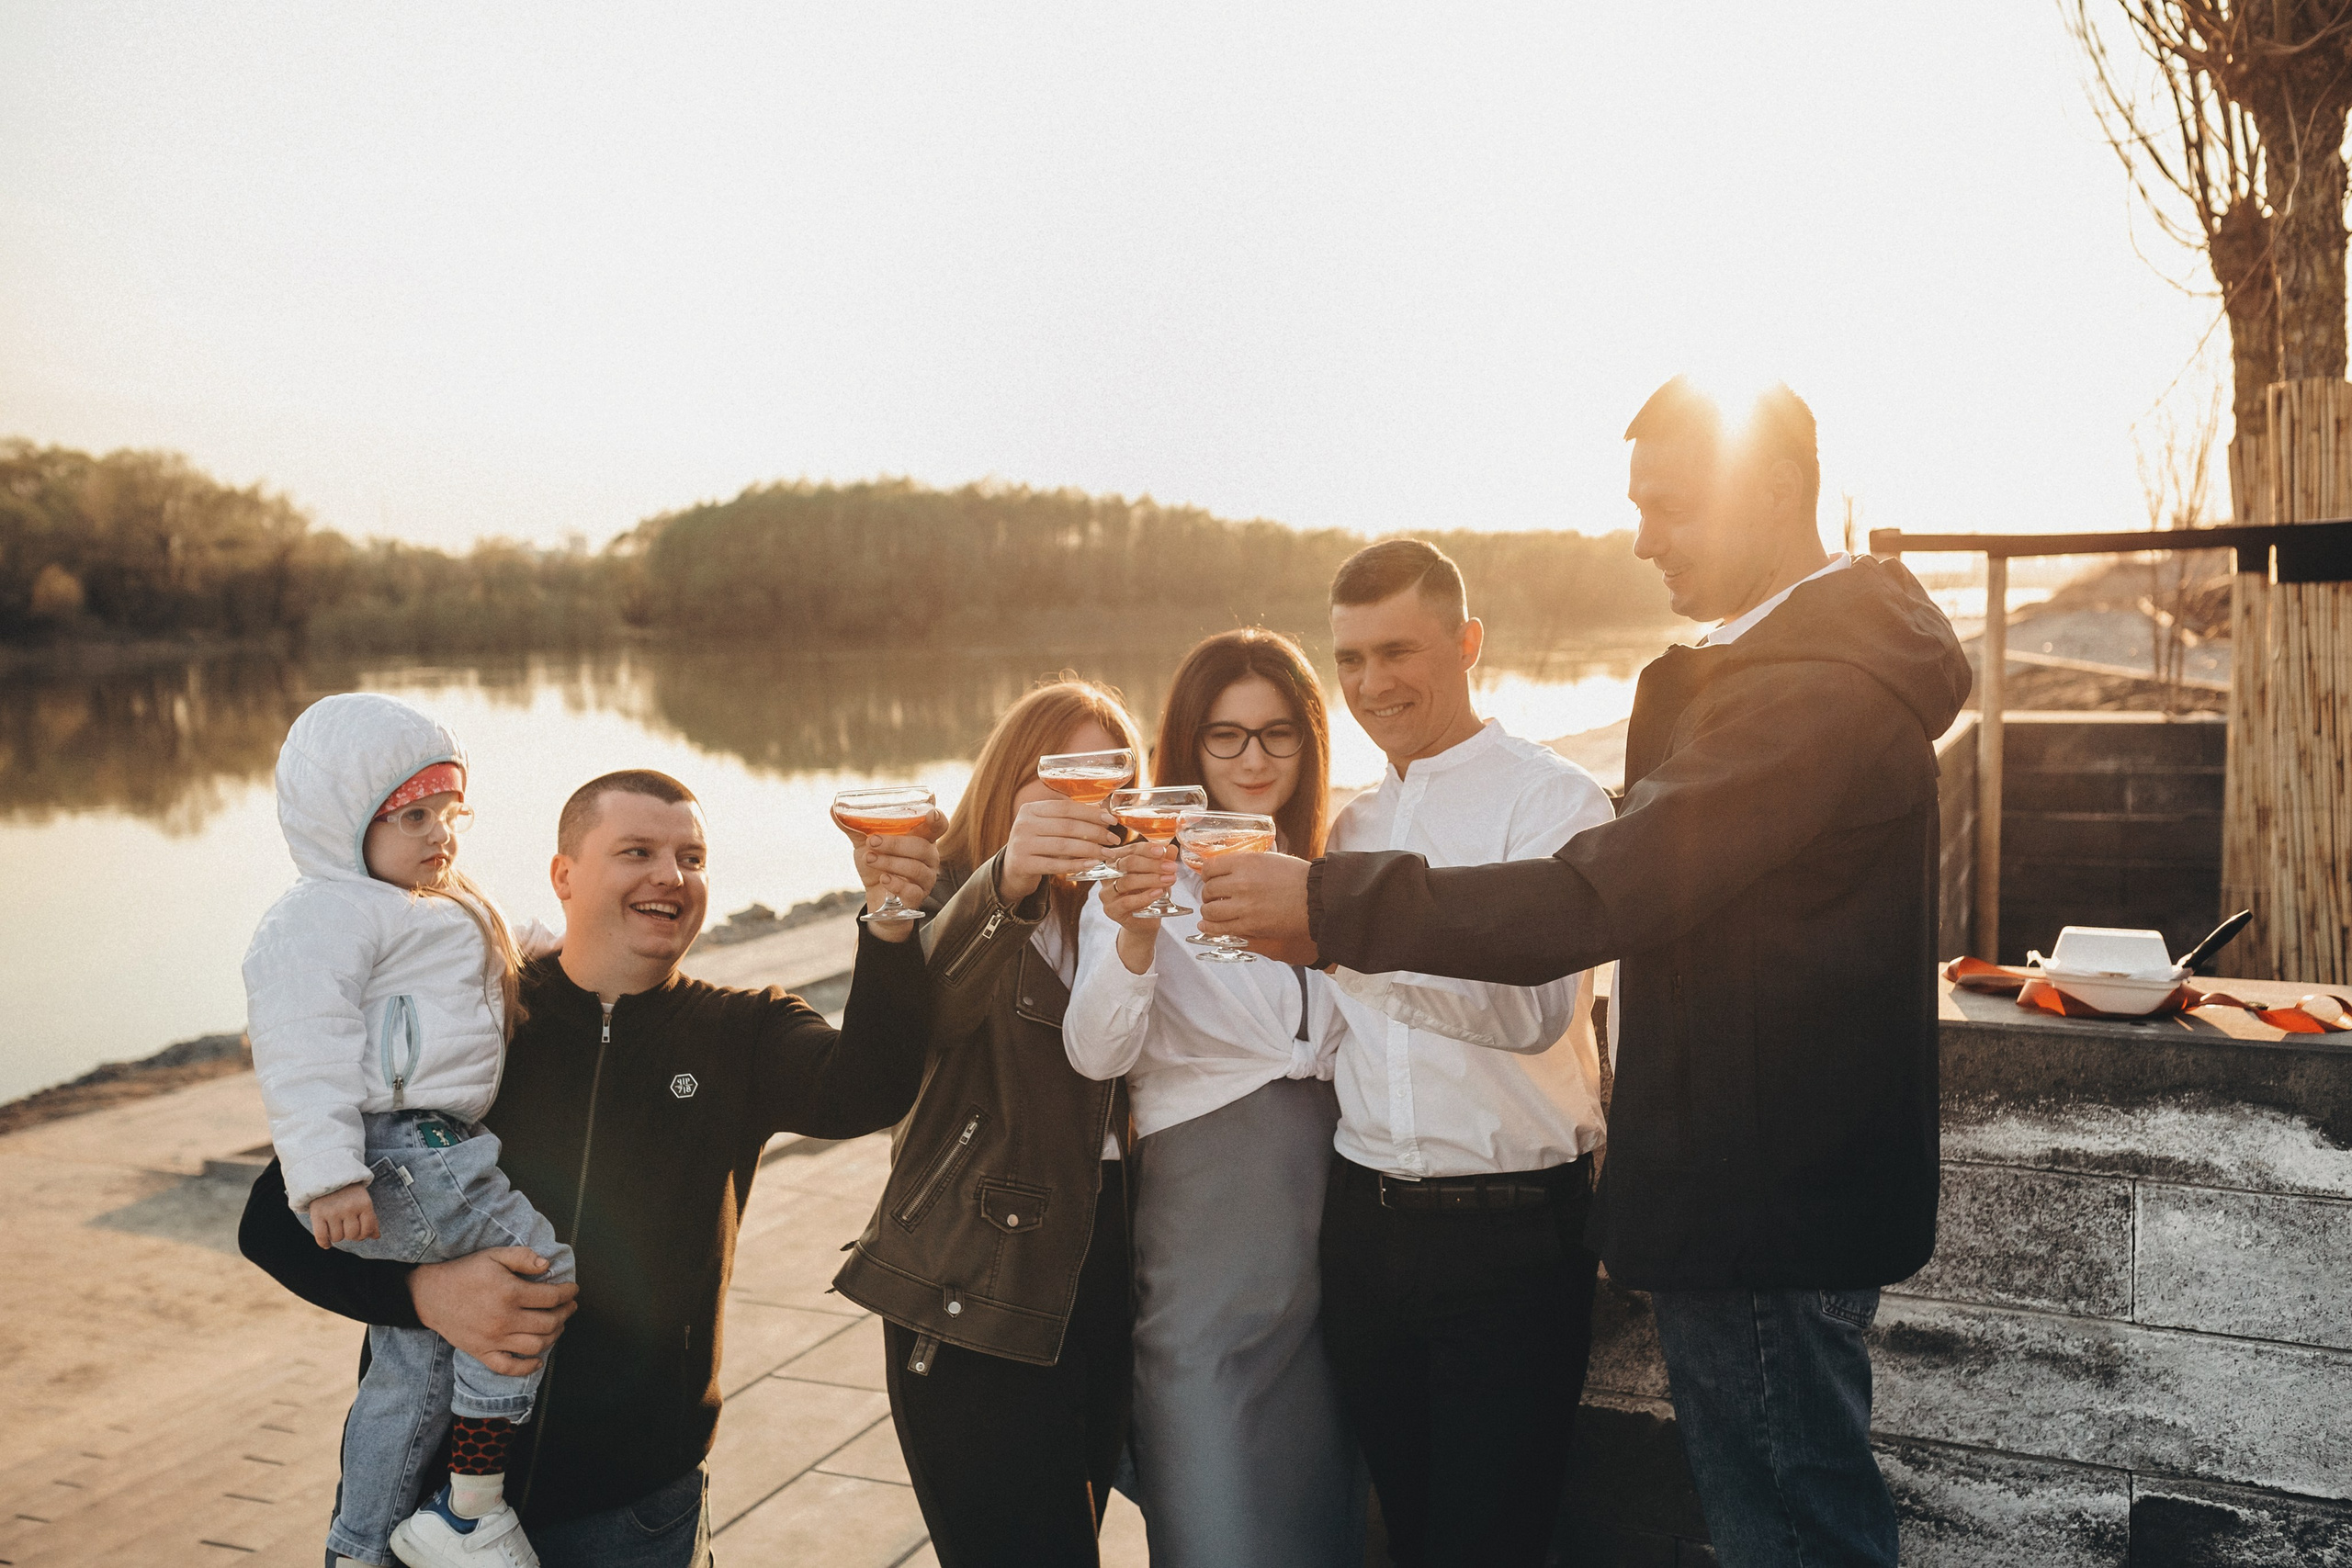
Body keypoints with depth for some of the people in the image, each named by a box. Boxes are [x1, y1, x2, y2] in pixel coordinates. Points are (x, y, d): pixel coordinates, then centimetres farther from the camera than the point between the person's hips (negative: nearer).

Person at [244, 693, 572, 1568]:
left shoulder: (435, 912, 23)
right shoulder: (324, 916, -10)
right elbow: (306, 1050, -19)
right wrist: (325, 1173, -26)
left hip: (436, 1153, 11)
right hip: (390, 1155, -11)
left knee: (412, 1368, 17)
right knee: (541, 1269, -17)